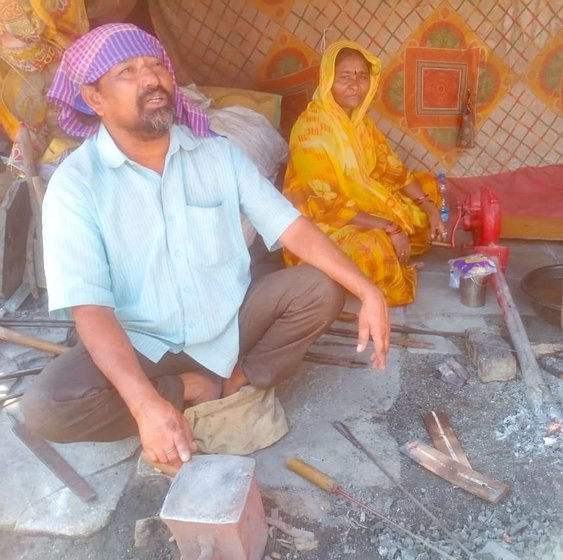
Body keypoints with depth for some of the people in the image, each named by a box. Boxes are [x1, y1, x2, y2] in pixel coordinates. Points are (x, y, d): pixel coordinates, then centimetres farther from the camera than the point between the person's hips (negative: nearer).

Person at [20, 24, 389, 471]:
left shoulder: (218, 153, -5)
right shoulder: (75, 183, -16)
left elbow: (293, 228, -8)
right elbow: (90, 308, -24)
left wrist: (368, 291, -21)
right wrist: (146, 405, -38)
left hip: (229, 321, 3)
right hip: (140, 343, -2)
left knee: (321, 288, -16)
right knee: (46, 406, -27)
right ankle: (192, 389, -6)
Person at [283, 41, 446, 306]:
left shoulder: (360, 119, 0)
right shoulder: (310, 128, -25)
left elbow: (391, 168, 7)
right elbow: (329, 205, -28)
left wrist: (429, 208, -4)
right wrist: (389, 228, -29)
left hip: (363, 201, 9)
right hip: (320, 221, -9)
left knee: (427, 187, 12)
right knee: (372, 247, -37)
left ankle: (394, 251, 6)